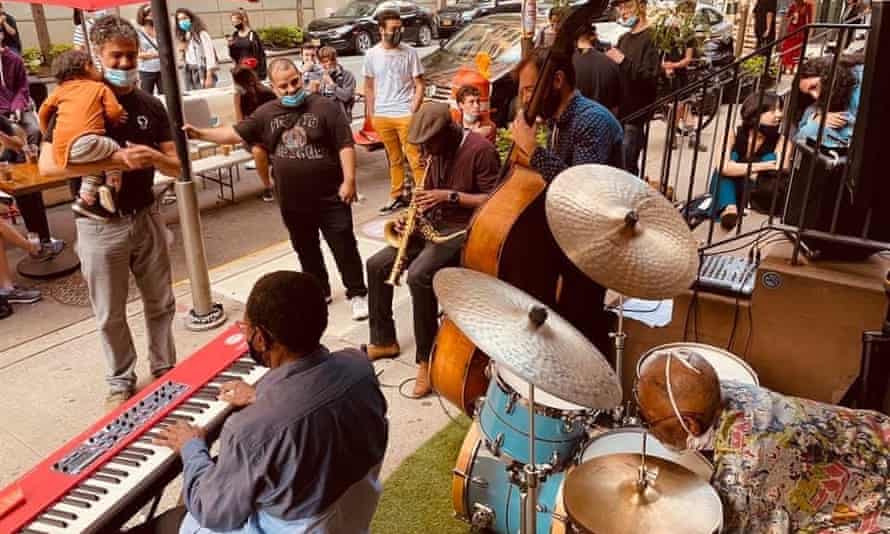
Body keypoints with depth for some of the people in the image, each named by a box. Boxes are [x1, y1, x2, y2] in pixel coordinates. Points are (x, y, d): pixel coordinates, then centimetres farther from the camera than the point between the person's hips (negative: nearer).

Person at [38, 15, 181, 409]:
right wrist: (116, 159, -28)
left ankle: (165, 369, 33)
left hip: (146, 217, 3)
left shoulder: (151, 106, 2)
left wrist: (155, 158, -20)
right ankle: (121, 380, 29)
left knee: (161, 303, 14)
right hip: (99, 226, -3)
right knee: (110, 314, 10)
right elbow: (47, 166, -20)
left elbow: (176, 166, 4)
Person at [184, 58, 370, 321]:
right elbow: (236, 133, 8)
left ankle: (357, 294, 14)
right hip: (292, 201, 5)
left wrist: (349, 180, -17)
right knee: (306, 250, 17)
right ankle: (319, 292, 33)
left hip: (330, 197, -5)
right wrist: (200, 133, -2)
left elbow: (345, 145, -10)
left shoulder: (325, 107, -7)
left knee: (344, 248, 1)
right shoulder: (266, 113, 6)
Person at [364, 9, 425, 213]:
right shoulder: (372, 55, 4)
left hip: (405, 115, -2)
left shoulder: (410, 53, -3)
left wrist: (413, 112, -9)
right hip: (382, 117, 3)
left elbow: (419, 85, -1)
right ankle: (397, 197, 23)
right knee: (394, 160, 13)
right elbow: (369, 87, 12)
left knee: (415, 160, -3)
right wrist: (371, 115, 8)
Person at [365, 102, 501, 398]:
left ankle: (426, 358, -18)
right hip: (433, 225, 9)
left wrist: (450, 196, -23)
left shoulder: (480, 150, -17)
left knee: (419, 275, -32)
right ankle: (384, 341, 14)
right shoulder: (434, 151, 8)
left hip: (464, 230, -8)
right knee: (376, 265, -1)